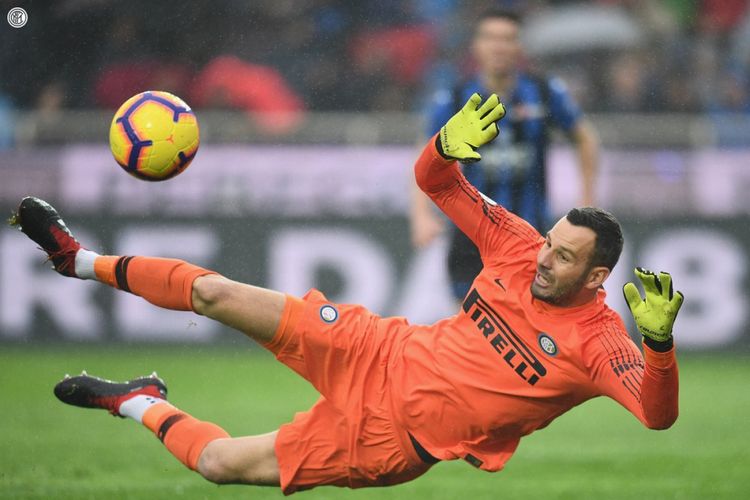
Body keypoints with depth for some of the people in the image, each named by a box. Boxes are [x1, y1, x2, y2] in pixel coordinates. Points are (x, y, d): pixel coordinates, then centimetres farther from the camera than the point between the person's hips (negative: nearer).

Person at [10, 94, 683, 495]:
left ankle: (142, 405, 23)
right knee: (214, 293, -3)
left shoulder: (597, 341, -18)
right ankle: (83, 261, 21)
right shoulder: (522, 249, -3)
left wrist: (659, 342, -52)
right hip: (383, 354, 5)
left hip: (394, 436, -4)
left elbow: (657, 413, -34)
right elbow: (433, 182, 5)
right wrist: (446, 149, -18)